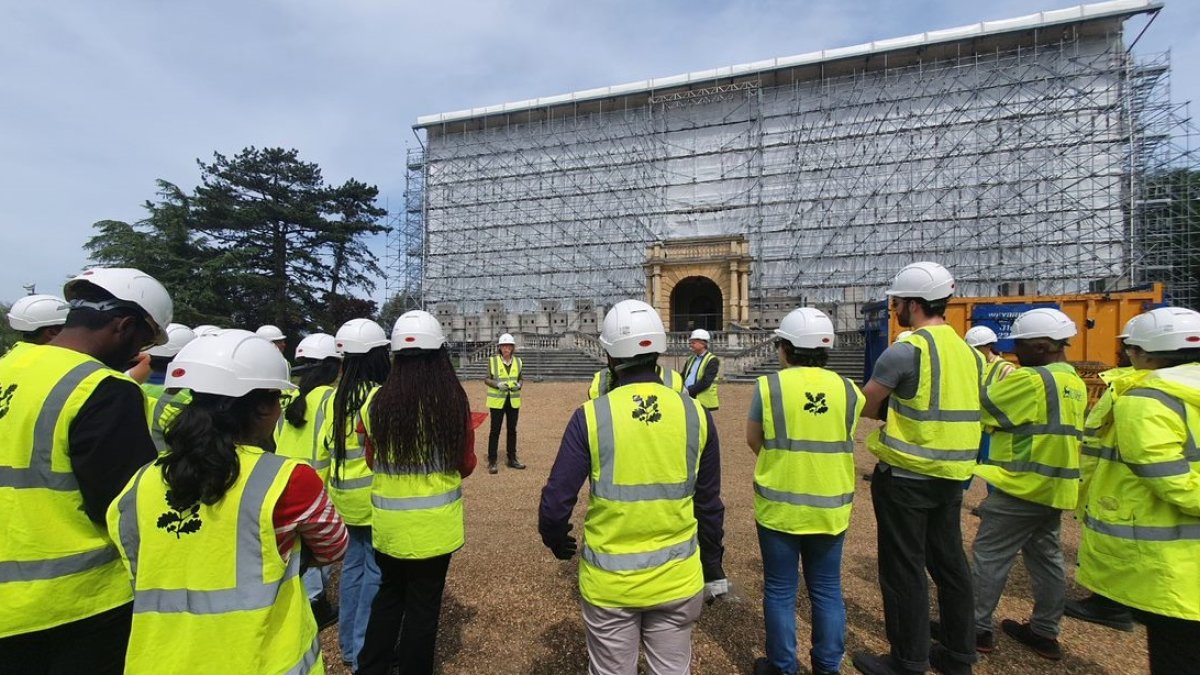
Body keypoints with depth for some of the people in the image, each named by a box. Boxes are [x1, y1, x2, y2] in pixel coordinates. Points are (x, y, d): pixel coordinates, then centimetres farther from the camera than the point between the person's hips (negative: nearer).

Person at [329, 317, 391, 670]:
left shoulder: (336, 398, 3)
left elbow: (328, 447, 10)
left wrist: (329, 486, 20)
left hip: (347, 496, 8)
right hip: (374, 497, -8)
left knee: (354, 565, 19)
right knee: (375, 571, 5)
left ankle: (349, 644, 33)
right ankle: (363, 651, 16)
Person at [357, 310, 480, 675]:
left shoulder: (376, 401, -9)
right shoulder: (454, 402, -16)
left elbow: (372, 462, 4)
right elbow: (465, 466, -6)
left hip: (387, 523, 3)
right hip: (435, 525, -3)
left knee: (388, 595, 25)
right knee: (423, 604, 16)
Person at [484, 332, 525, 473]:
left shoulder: (518, 361, 2)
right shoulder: (492, 360, -6)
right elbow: (486, 379, -3)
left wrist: (519, 385, -11)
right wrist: (498, 384, -20)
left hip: (514, 401, 3)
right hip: (497, 401, -3)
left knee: (512, 430, 11)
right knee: (495, 430, 0)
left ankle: (512, 459, 23)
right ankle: (492, 462, 9)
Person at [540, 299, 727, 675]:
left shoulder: (592, 416, -16)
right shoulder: (695, 414, -7)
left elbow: (556, 502, -13)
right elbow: (709, 504, 1)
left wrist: (556, 542, 9)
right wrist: (713, 568, 16)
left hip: (609, 581, -2)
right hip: (678, 579, 3)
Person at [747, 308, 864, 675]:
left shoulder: (769, 385, -13)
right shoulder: (847, 389, -3)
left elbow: (753, 440, -1)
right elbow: (843, 441, 7)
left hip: (779, 507, -3)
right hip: (831, 509, 3)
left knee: (780, 591, 13)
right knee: (827, 591, 19)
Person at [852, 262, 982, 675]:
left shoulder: (906, 349, -17)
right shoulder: (968, 351, 7)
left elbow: (865, 405, -13)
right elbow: (953, 407, 12)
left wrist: (889, 408, 6)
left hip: (906, 475, -8)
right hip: (952, 474, 8)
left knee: (903, 567, 5)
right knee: (949, 561, 19)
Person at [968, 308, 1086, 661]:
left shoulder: (1031, 379, -19)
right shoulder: (1074, 382, 11)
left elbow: (980, 410, -16)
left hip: (1024, 485, -9)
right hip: (1054, 485, 9)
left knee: (990, 556, 1)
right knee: (1046, 558, 17)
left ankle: (977, 628, 11)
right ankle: (1045, 632, 28)